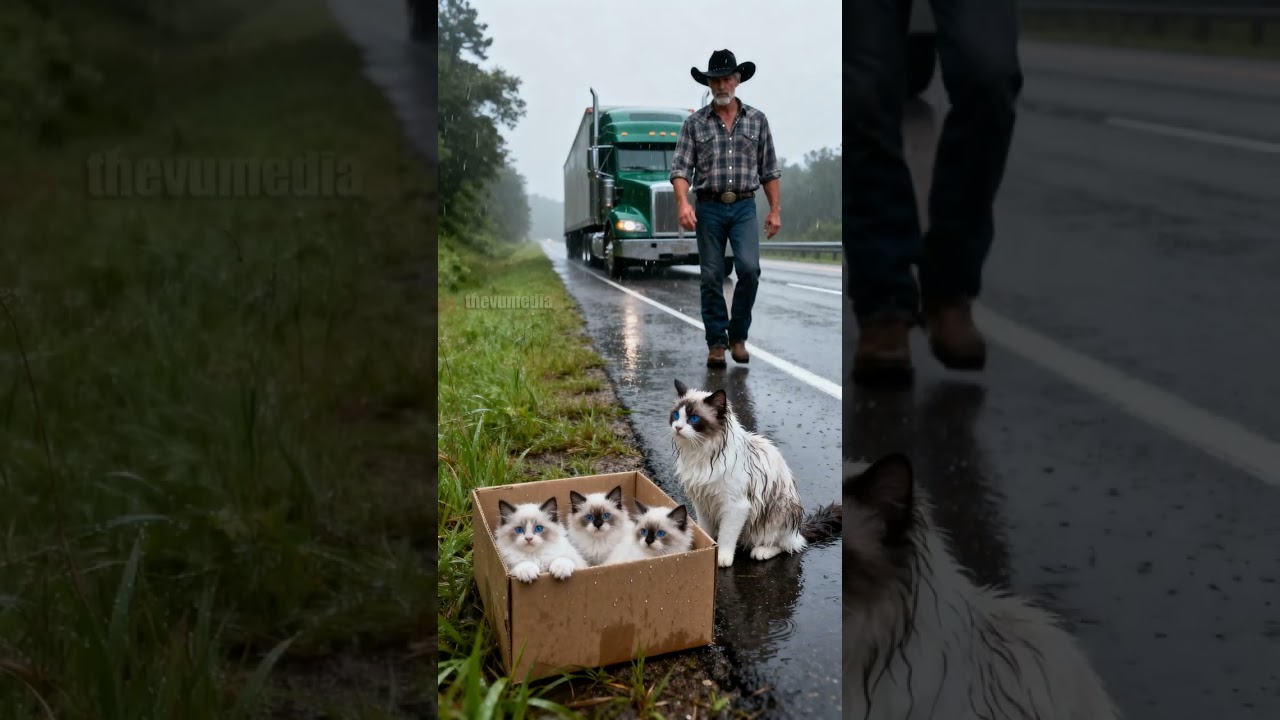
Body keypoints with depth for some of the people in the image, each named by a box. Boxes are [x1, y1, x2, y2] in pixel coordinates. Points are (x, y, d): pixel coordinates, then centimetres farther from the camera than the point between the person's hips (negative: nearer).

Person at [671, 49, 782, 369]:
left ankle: (738, 335, 3)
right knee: (712, 277, 2)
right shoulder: (694, 123, 5)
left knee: (749, 268, -15)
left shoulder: (757, 120, 9)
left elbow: (769, 170, 11)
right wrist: (683, 203, -19)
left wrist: (775, 210, 6)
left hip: (744, 207, 0)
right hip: (709, 208, 0)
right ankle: (716, 342, 12)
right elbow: (681, 168, -2)